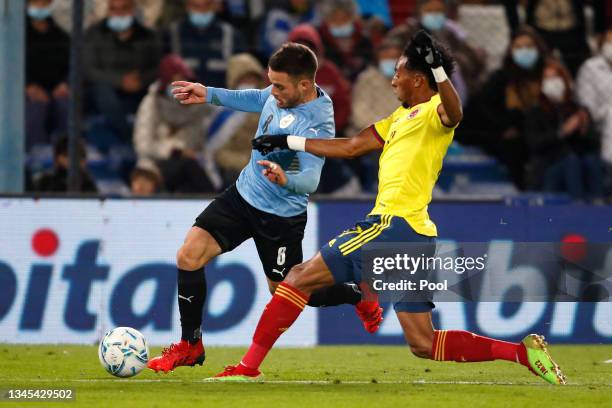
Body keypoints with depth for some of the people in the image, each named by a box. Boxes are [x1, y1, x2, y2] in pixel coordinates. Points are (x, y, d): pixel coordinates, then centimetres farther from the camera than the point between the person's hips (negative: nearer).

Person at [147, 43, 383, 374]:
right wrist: (210, 95, 16)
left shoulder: (316, 126, -30)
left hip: (281, 216, -7)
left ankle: (360, 299, 39)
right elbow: (257, 100, 17)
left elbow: (310, 178, -39)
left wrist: (286, 179, -60)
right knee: (188, 256, -7)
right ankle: (190, 346, 7)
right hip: (243, 194, 7)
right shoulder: (282, 94, -7)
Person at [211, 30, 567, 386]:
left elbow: (453, 113, -30)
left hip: (394, 225, -10)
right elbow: (352, 147, 30)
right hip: (416, 237, 10)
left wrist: (438, 69, -46)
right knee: (424, 345, 5)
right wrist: (288, 142, 31)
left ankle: (249, 366, 0)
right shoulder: (402, 116, 25)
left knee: (300, 277, -1)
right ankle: (522, 351, -2)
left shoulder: (433, 111, -5)